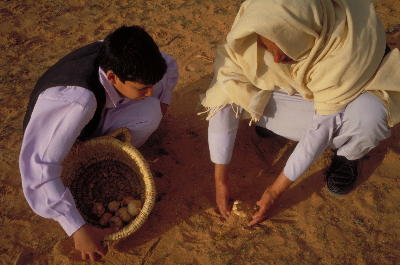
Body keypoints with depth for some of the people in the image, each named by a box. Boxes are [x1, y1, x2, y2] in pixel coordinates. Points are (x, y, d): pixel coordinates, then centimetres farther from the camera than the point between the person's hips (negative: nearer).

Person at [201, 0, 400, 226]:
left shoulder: (354, 40, -38)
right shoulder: (256, 19, -30)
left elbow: (324, 125, -33)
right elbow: (223, 97, -28)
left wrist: (276, 191, -28)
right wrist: (221, 181, -27)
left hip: (350, 95, -2)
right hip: (293, 89, 3)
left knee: (368, 116, -37)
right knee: (235, 95, -24)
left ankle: (348, 156, -2)